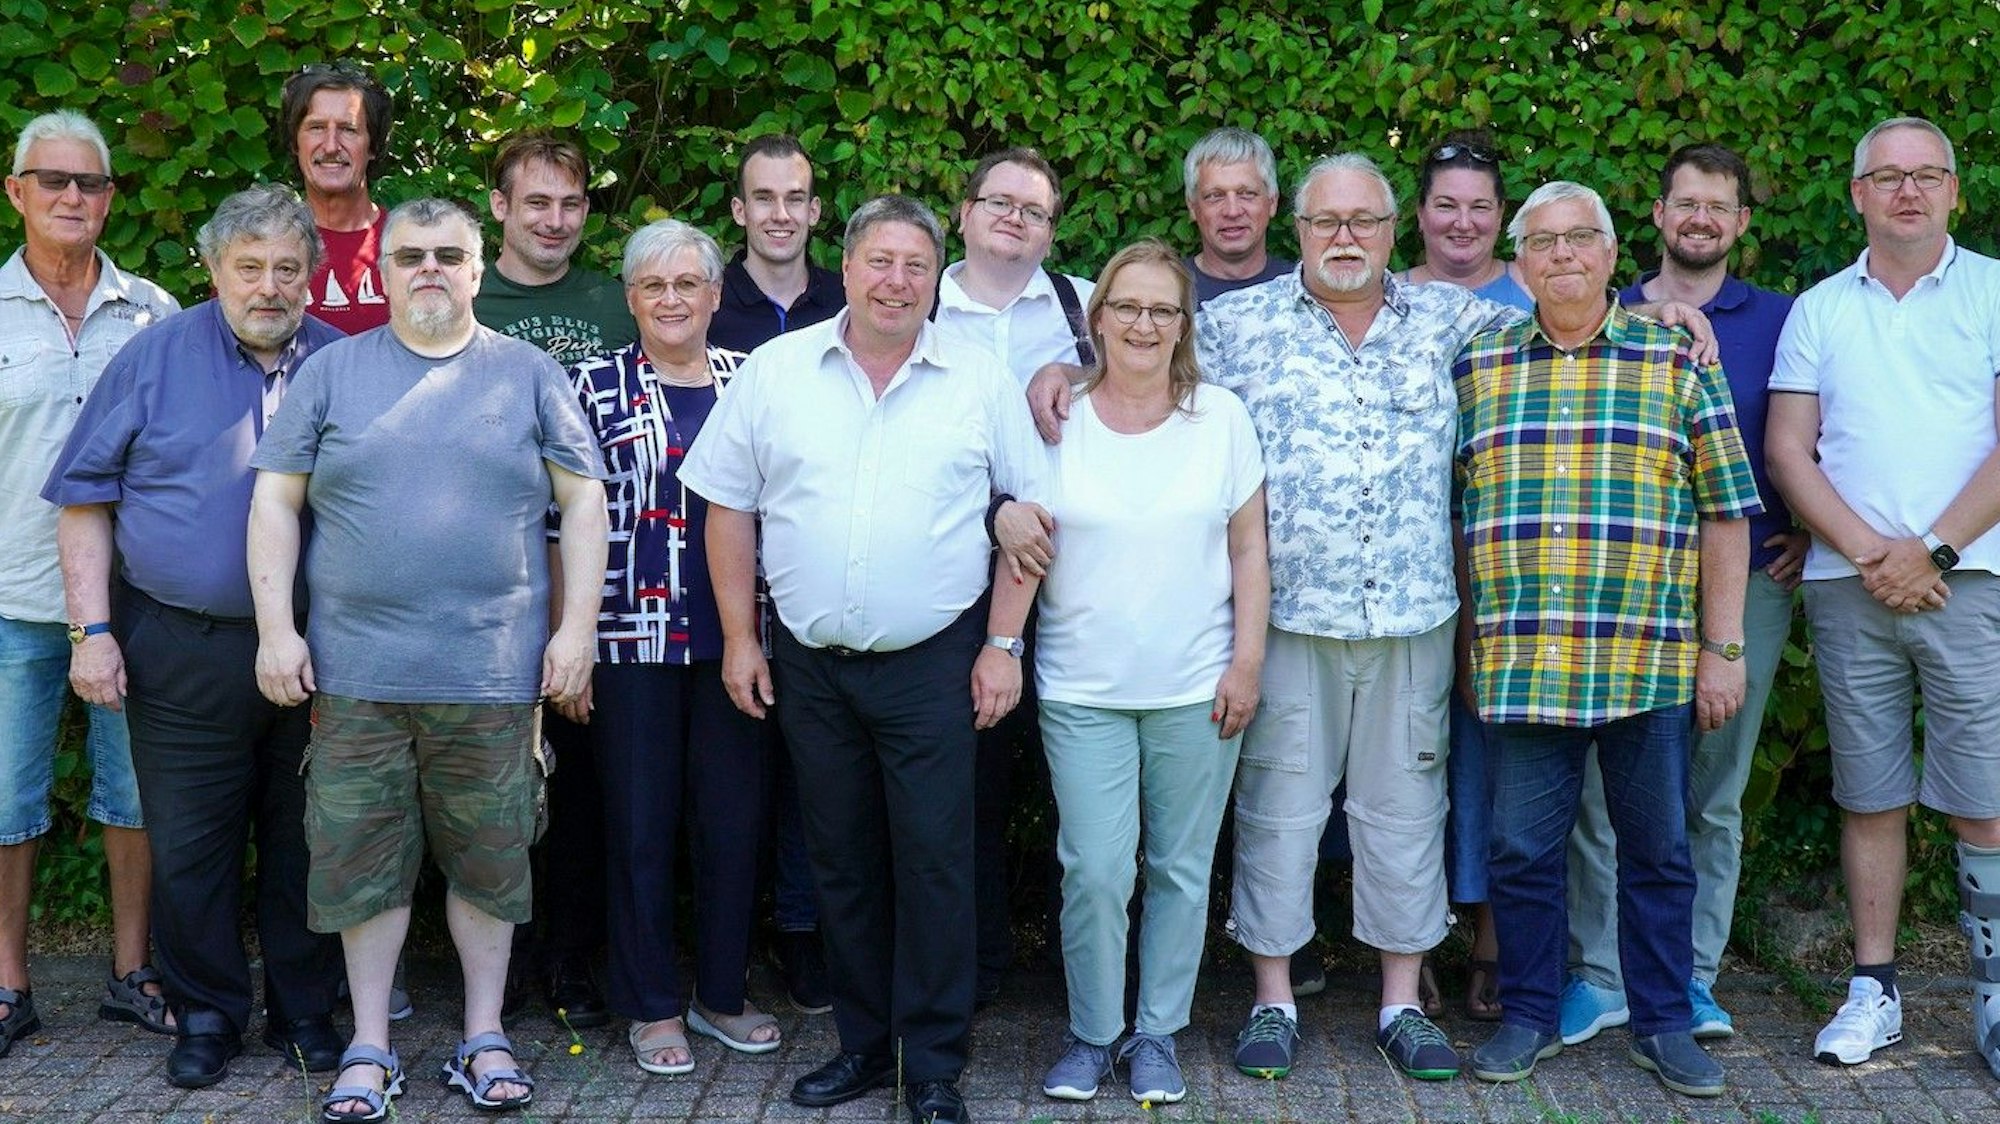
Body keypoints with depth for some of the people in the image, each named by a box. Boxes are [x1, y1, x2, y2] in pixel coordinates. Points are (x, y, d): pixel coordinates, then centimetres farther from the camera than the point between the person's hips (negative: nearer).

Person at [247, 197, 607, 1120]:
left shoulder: (529, 375, 7)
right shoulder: (332, 370, 8)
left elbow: (583, 499, 6)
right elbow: (275, 499, 6)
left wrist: (576, 627, -2)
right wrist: (275, 627, -2)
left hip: (491, 669, 0)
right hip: (355, 668, 1)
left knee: (487, 860, 7)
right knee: (361, 860, 5)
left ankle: (485, 1037, 21)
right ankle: (369, 1046, 18)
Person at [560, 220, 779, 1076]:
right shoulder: (594, 386, 0)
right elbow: (566, 514, -2)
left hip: (733, 634, 3)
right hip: (633, 636, -2)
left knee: (734, 816, 8)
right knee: (640, 823, 5)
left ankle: (722, 993, 24)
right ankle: (652, 1006, 17)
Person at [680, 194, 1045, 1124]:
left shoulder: (982, 383, 0)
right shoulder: (777, 370, 3)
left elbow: (1030, 513, 1)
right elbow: (728, 506, 7)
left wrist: (1003, 643, -4)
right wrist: (739, 637, 3)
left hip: (933, 663, -2)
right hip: (810, 663, 2)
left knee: (934, 862, -1)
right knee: (841, 860, 11)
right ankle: (864, 1042, 25)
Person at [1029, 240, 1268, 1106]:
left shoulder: (1221, 418, 3)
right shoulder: (1057, 420, 1)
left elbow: (1249, 548, 5)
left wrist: (1248, 659, -1)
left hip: (1196, 689, 1)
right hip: (1083, 689, -1)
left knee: (1181, 869, 7)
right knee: (1094, 872, -5)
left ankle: (1157, 1033, 22)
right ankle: (1091, 1033, 15)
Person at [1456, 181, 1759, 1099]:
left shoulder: (1677, 360, 4)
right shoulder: (1479, 366, 8)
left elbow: (1725, 511, 3)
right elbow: (1452, 514, 11)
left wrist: (1723, 648, -2)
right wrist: (1465, 642, 8)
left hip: (1652, 663, -1)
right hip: (1518, 665, 1)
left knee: (1657, 850, 8)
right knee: (1521, 848, 6)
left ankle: (1663, 1023, 22)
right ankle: (1528, 1017, 21)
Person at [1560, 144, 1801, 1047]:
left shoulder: (1779, 321, 9)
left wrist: (1813, 532, 2)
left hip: (1744, 579, 0)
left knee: (1714, 792, 6)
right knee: (1602, 785, -2)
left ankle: (1692, 977, 15)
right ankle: (1601, 972, 9)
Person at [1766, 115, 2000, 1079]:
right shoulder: (1819, 310, 13)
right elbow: (1788, 450, 6)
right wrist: (1869, 551, -7)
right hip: (1849, 589, 2)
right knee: (1870, 799, 7)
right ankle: (1874, 990, 14)